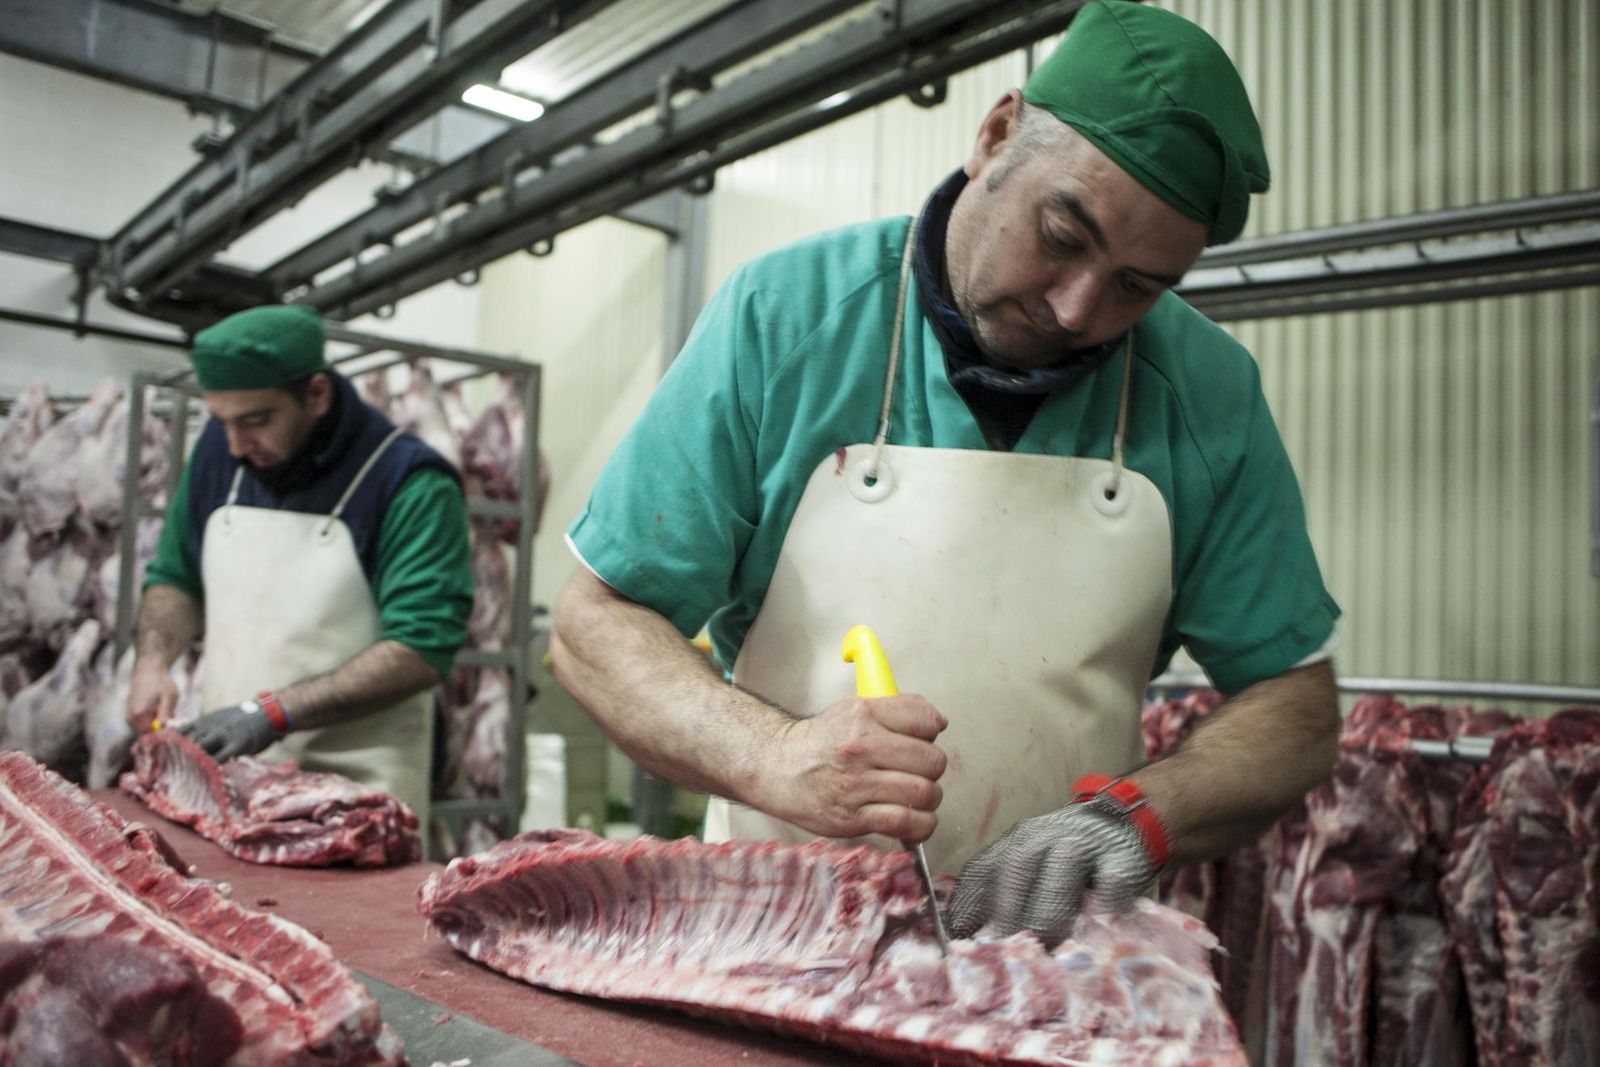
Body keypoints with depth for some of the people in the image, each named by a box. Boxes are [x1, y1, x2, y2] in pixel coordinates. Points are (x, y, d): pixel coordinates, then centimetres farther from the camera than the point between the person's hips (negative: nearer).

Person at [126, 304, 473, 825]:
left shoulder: (411, 484, -14)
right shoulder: (218, 450, 5)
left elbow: (421, 650, -20)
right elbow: (174, 578, 18)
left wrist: (273, 712, -25)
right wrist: (152, 660, -1)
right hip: (223, 765, 5)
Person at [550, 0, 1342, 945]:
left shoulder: (1212, 394, -3)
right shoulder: (782, 314, -8)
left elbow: (1296, 704, 3)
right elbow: (595, 622, -6)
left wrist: (1135, 815, -17)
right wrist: (773, 756, -24)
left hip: (1048, 950, 2)